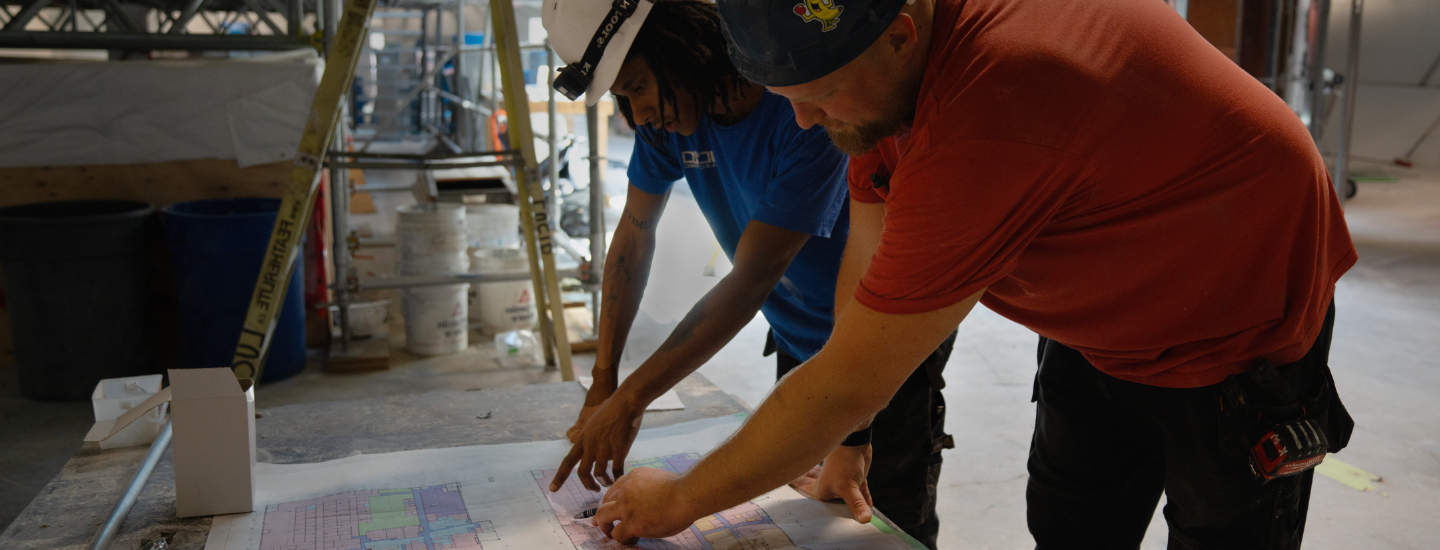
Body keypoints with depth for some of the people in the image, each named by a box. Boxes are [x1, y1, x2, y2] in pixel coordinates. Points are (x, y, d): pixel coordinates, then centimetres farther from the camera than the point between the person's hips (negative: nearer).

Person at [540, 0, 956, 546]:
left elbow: (752, 278, -31)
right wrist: (602, 384, -4)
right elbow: (635, 235, -1)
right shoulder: (668, 109, -10)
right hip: (799, 338, 6)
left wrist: (630, 399, -30)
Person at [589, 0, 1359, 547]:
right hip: (1102, 321, 8)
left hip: (1235, 333, -7)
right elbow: (870, 267, -6)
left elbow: (848, 384, -36)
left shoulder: (984, 120, -43)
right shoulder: (886, 67, -16)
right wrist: (845, 444, -3)